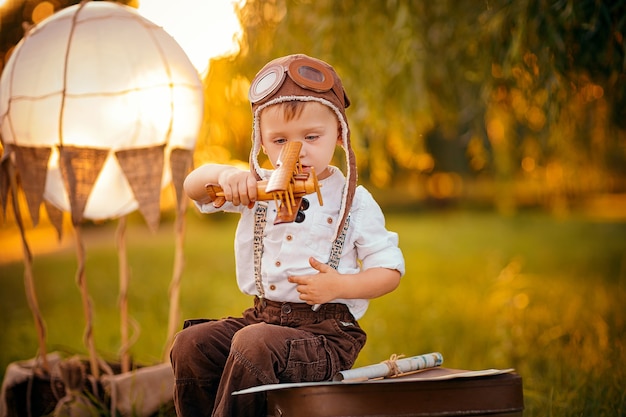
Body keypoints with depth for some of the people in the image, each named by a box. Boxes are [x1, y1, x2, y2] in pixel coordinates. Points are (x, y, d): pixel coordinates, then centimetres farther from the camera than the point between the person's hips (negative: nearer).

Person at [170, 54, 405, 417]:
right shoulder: (260, 189, 10)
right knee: (191, 343, -15)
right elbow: (193, 186, 5)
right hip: (263, 316, 5)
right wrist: (223, 175, -19)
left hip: (326, 328, -5)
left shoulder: (353, 201, -2)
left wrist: (339, 286, -19)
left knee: (254, 344, -32)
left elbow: (390, 270, -1)